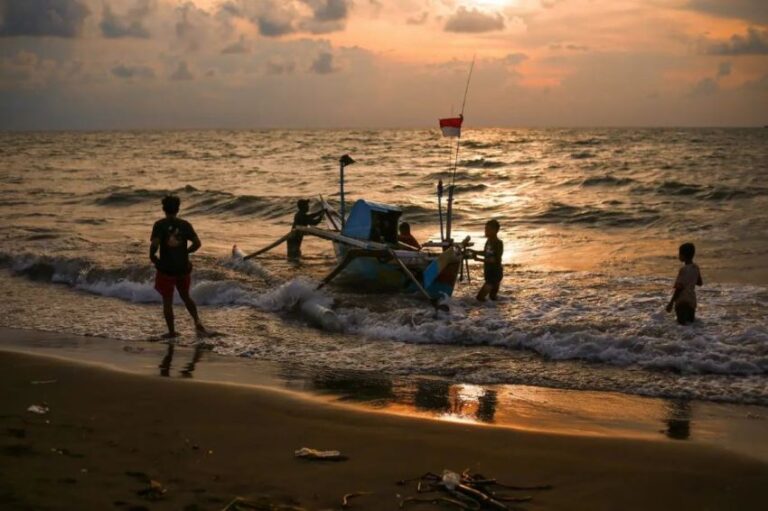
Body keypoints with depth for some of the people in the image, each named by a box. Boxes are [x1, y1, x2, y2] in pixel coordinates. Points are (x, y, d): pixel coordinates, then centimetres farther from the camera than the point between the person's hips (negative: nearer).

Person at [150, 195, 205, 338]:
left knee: (167, 300, 7)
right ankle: (197, 321, 7)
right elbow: (197, 243, -4)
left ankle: (172, 331, 11)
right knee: (186, 296, 22)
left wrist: (152, 256, -4)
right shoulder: (185, 225, -1)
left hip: (166, 268, -3)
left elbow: (154, 244, -23)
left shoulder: (159, 225, -11)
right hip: (183, 267, 3)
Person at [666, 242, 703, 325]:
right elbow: (699, 283, 15)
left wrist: (671, 303, -14)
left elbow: (679, 288, -20)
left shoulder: (684, 270, -21)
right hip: (692, 300, 7)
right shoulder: (696, 267, 2)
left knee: (683, 321, 1)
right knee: (690, 320, 24)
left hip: (682, 301, -7)